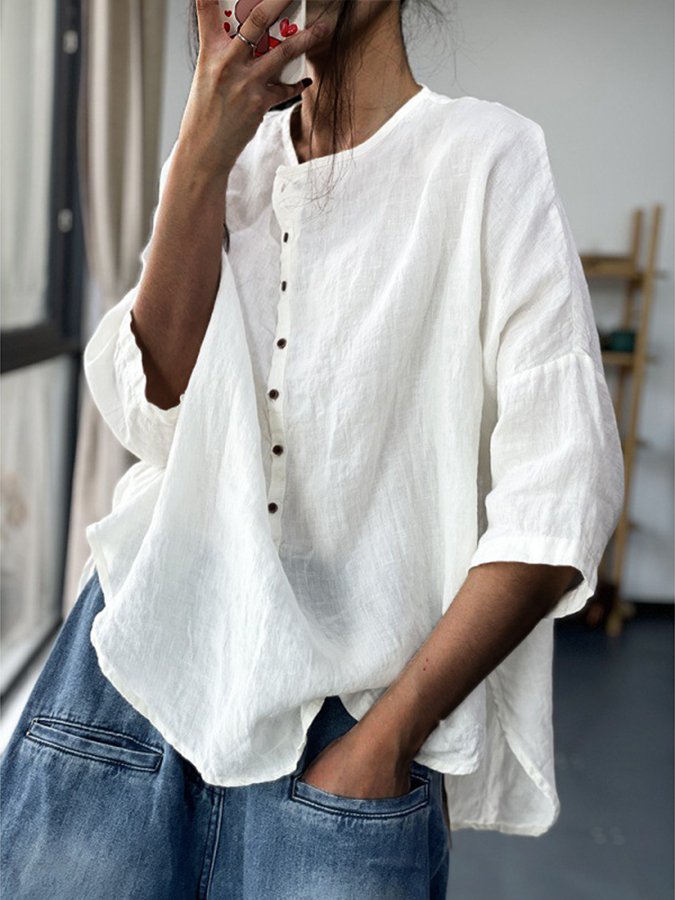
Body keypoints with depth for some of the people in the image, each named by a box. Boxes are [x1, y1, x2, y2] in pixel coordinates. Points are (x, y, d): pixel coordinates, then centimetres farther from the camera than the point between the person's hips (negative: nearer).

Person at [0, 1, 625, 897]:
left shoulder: (489, 157, -4)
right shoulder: (221, 155, 11)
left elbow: (560, 498, -10)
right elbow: (156, 405, -2)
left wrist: (387, 739, -12)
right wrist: (204, 153, -10)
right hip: (144, 648, 4)